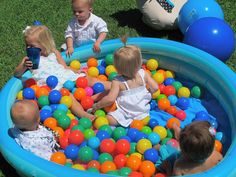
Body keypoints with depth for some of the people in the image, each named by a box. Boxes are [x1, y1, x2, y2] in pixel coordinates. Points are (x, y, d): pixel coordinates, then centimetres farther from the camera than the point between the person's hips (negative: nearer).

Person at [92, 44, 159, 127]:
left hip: (126, 113, -5)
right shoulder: (143, 74, -6)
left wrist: (97, 105, -10)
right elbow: (155, 87, 0)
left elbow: (110, 99, -25)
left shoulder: (117, 82, -18)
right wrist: (148, 92, 23)